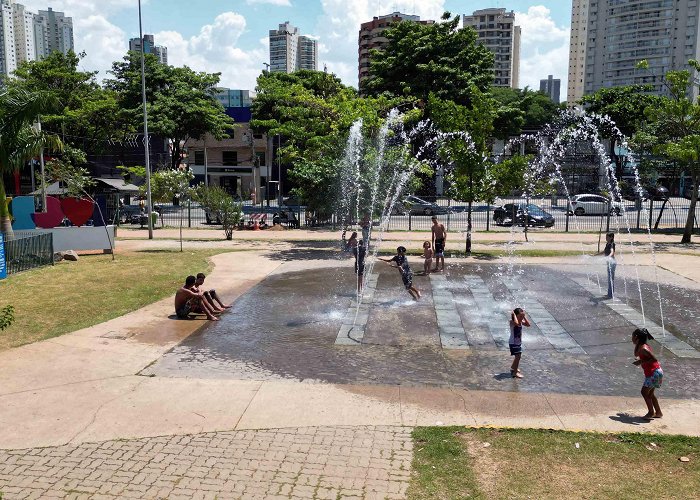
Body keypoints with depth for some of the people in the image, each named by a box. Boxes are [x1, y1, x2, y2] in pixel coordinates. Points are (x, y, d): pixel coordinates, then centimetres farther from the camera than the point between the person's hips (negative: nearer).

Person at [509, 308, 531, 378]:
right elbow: (516, 323, -45)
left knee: (518, 356, 22)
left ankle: (513, 367, 44)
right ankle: (515, 372, -2)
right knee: (518, 356, -9)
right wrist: (514, 315, -33)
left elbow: (528, 324, -7)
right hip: (513, 343, -9)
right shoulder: (512, 322, -23)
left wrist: (524, 316, -10)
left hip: (519, 342, 9)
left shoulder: (521, 322, 1)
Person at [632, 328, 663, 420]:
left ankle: (651, 412, 8)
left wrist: (642, 362, -19)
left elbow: (654, 359, -24)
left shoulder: (643, 348, -21)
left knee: (644, 392, 0)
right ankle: (658, 412, 26)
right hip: (655, 372, 10)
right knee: (650, 393, 18)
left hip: (654, 373, -10)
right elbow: (636, 355, 23)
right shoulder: (642, 346, 7)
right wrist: (636, 344, 11)